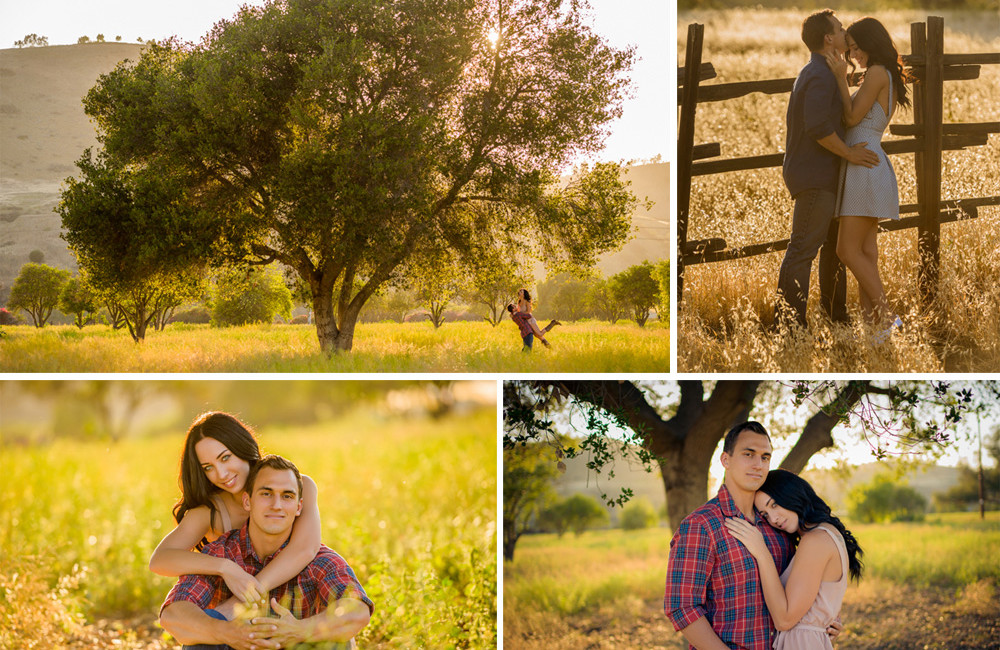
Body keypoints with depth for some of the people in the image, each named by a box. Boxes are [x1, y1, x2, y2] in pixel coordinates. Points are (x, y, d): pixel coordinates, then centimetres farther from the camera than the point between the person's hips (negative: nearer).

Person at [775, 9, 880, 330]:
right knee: (803, 249, -9)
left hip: (822, 176, 11)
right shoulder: (820, 77, -16)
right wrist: (848, 152, -17)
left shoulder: (812, 73, 18)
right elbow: (818, 127, -26)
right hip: (814, 177, -11)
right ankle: (788, 321, -8)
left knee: (835, 244, 18)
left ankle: (836, 315, 29)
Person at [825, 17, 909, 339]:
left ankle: (887, 316, -8)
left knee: (848, 251, -8)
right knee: (865, 254, 6)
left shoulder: (877, 73, -11)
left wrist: (841, 77, -9)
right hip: (869, 168, 10)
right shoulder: (891, 79, 17)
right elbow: (856, 119, 17)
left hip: (864, 166, -10)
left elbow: (852, 118, -11)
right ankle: (870, 322, 5)